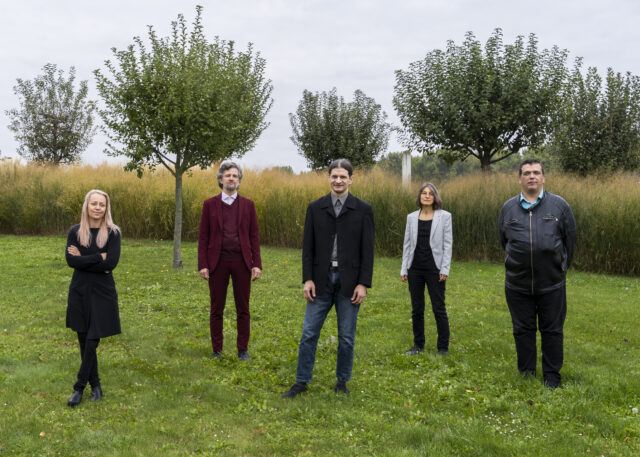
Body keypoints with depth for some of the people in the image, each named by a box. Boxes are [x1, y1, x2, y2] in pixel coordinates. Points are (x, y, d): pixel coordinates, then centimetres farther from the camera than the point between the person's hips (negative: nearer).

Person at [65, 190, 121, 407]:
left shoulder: (112, 232, -3)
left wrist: (83, 259, -12)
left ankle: (79, 387, 7)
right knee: (84, 340, 8)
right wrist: (98, 258, -14)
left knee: (92, 340, -4)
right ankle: (95, 385, 22)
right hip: (79, 291, 3)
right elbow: (70, 260, -9)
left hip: (102, 292, -3)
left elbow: (112, 263, -15)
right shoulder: (75, 232, 2)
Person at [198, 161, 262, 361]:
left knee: (243, 308, 5)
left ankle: (243, 349, 16)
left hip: (241, 261, 0)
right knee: (216, 309, 6)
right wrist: (202, 265, -4)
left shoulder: (248, 205, 7)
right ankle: (217, 350, 17)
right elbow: (203, 237, 4)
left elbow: (254, 236, 6)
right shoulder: (210, 204, 5)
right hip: (217, 261, 0)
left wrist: (257, 264, -2)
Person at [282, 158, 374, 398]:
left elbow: (367, 250, -3)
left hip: (349, 281, -1)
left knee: (347, 337, 7)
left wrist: (363, 284, -8)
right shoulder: (315, 207, 4)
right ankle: (302, 381, 15)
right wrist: (307, 279, -4)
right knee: (309, 333, 4)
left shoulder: (363, 209, -1)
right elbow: (308, 246, 4)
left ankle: (342, 382, 23)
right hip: (321, 279, 2)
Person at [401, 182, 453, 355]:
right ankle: (418, 345, 21)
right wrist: (404, 269, 6)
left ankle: (443, 347, 9)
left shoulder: (444, 216, 0)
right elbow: (407, 244, 11)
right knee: (417, 309, 9)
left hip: (434, 269, -3)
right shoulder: (411, 217, 8)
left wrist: (444, 269, -9)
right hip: (415, 268, 3)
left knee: (439, 309, -1)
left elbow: (448, 244, -2)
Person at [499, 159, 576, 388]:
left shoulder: (559, 205, 0)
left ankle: (552, 376, 19)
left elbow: (570, 239, 8)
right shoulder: (508, 208, 5)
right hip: (517, 283, 2)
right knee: (523, 330, 10)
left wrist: (560, 268, 12)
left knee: (552, 330, 7)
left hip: (552, 284, -1)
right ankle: (526, 374, 22)